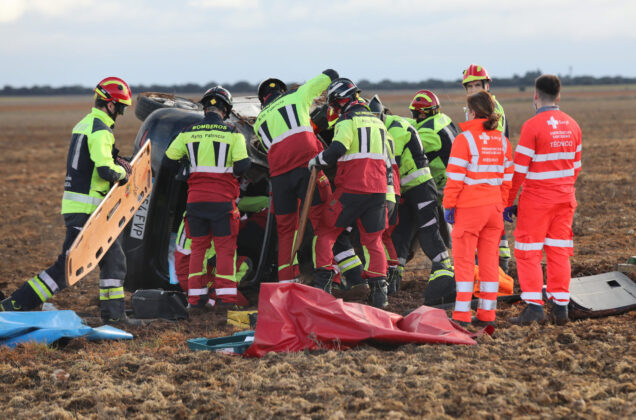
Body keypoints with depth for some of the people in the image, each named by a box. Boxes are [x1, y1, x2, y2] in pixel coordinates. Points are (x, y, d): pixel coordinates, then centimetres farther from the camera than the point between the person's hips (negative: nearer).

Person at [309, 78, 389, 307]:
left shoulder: (348, 121, -5)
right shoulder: (378, 122, 19)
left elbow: (337, 149, -20)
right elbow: (388, 159, 23)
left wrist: (316, 161, -3)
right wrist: (389, 194, 27)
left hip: (352, 188, -6)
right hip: (378, 189, 6)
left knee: (326, 232, 5)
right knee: (373, 240, 11)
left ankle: (322, 283, -1)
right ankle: (379, 292, 3)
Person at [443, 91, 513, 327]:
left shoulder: (464, 139, -10)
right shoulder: (502, 141, 8)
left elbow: (455, 177, -12)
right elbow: (507, 177, 11)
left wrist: (448, 205, -5)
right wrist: (502, 205, 17)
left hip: (469, 208, -5)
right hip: (494, 207, 5)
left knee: (464, 260, 0)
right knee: (489, 260, 9)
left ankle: (462, 313, 0)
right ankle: (487, 312, 11)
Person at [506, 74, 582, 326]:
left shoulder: (532, 126, -15)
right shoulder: (572, 126, 5)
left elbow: (519, 169, -13)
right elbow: (575, 166, 13)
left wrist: (508, 201, -6)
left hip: (536, 200, -6)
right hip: (564, 199, 6)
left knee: (528, 253, 1)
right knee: (559, 252, 10)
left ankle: (534, 306, -4)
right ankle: (560, 305, 9)